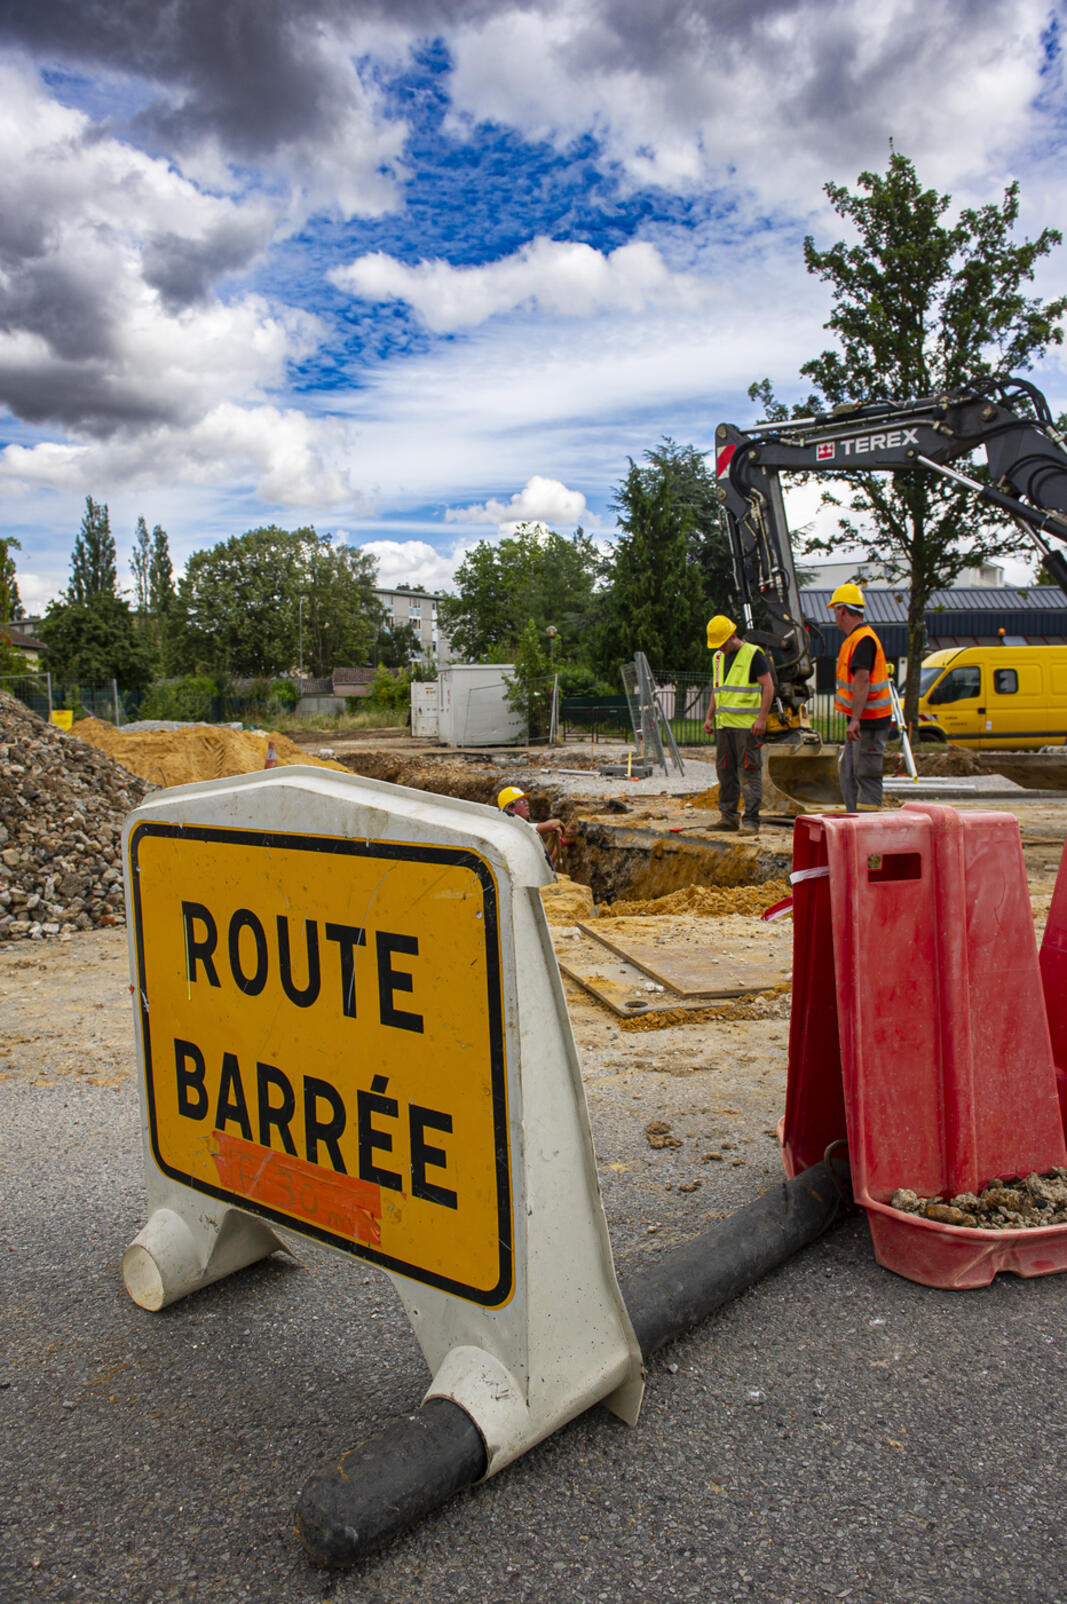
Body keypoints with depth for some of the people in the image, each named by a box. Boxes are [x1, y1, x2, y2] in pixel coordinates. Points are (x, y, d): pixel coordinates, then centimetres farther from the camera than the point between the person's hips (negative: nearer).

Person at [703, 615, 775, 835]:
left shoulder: (753, 655, -7)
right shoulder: (718, 658, 15)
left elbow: (769, 686, -10)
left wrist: (761, 718, -16)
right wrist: (709, 717, 18)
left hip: (747, 725, -7)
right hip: (724, 724, 7)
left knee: (748, 772, -7)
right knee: (725, 771, 9)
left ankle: (751, 820, -5)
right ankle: (728, 817, 17)